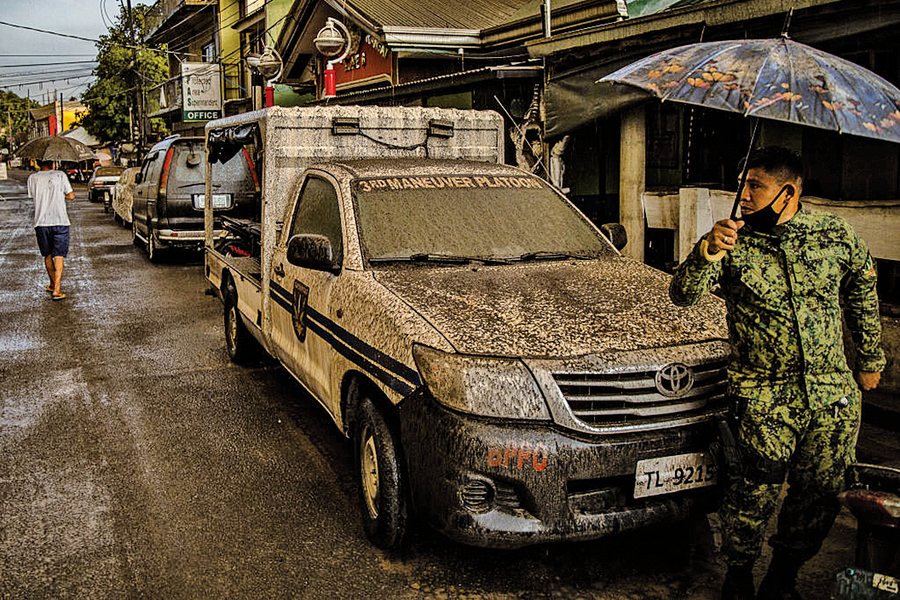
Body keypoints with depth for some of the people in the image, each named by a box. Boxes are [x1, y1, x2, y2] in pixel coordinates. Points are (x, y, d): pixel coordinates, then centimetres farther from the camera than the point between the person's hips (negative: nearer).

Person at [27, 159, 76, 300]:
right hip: (60, 221, -2)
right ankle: (56, 289, -14)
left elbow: (31, 195, 14)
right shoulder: (60, 175, 0)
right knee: (58, 256, -3)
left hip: (41, 222, 2)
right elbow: (71, 196, 1)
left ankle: (53, 284, 31)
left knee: (47, 255, 18)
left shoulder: (32, 178, 3)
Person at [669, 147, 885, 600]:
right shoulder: (733, 243, -4)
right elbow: (683, 295, -14)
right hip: (764, 395, -3)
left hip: (834, 396, 3)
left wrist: (870, 358, 24)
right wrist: (707, 253, -32)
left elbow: (862, 297, 17)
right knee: (758, 492, -6)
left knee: (820, 494, 9)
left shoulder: (835, 235, 2)